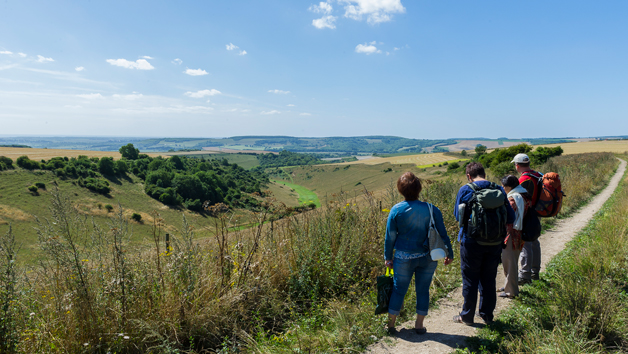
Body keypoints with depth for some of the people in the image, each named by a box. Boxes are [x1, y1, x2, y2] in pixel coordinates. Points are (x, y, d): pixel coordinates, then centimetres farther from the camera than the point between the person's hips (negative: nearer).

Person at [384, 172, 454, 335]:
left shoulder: (396, 210, -8)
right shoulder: (431, 209, -5)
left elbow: (390, 237, -3)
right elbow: (443, 234, 1)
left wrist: (387, 257, 8)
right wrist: (449, 254, 13)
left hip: (404, 258, -1)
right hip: (427, 258, 1)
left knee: (399, 289, 11)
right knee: (423, 290, 14)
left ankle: (390, 323, 21)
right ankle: (419, 324, 22)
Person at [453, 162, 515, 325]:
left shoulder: (465, 190, -10)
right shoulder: (499, 190, -1)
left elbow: (458, 215, 0)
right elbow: (510, 218, 1)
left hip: (472, 243, -3)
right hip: (495, 243, 3)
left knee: (470, 280, 9)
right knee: (488, 280, 17)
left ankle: (467, 316, 19)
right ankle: (487, 315, 28)